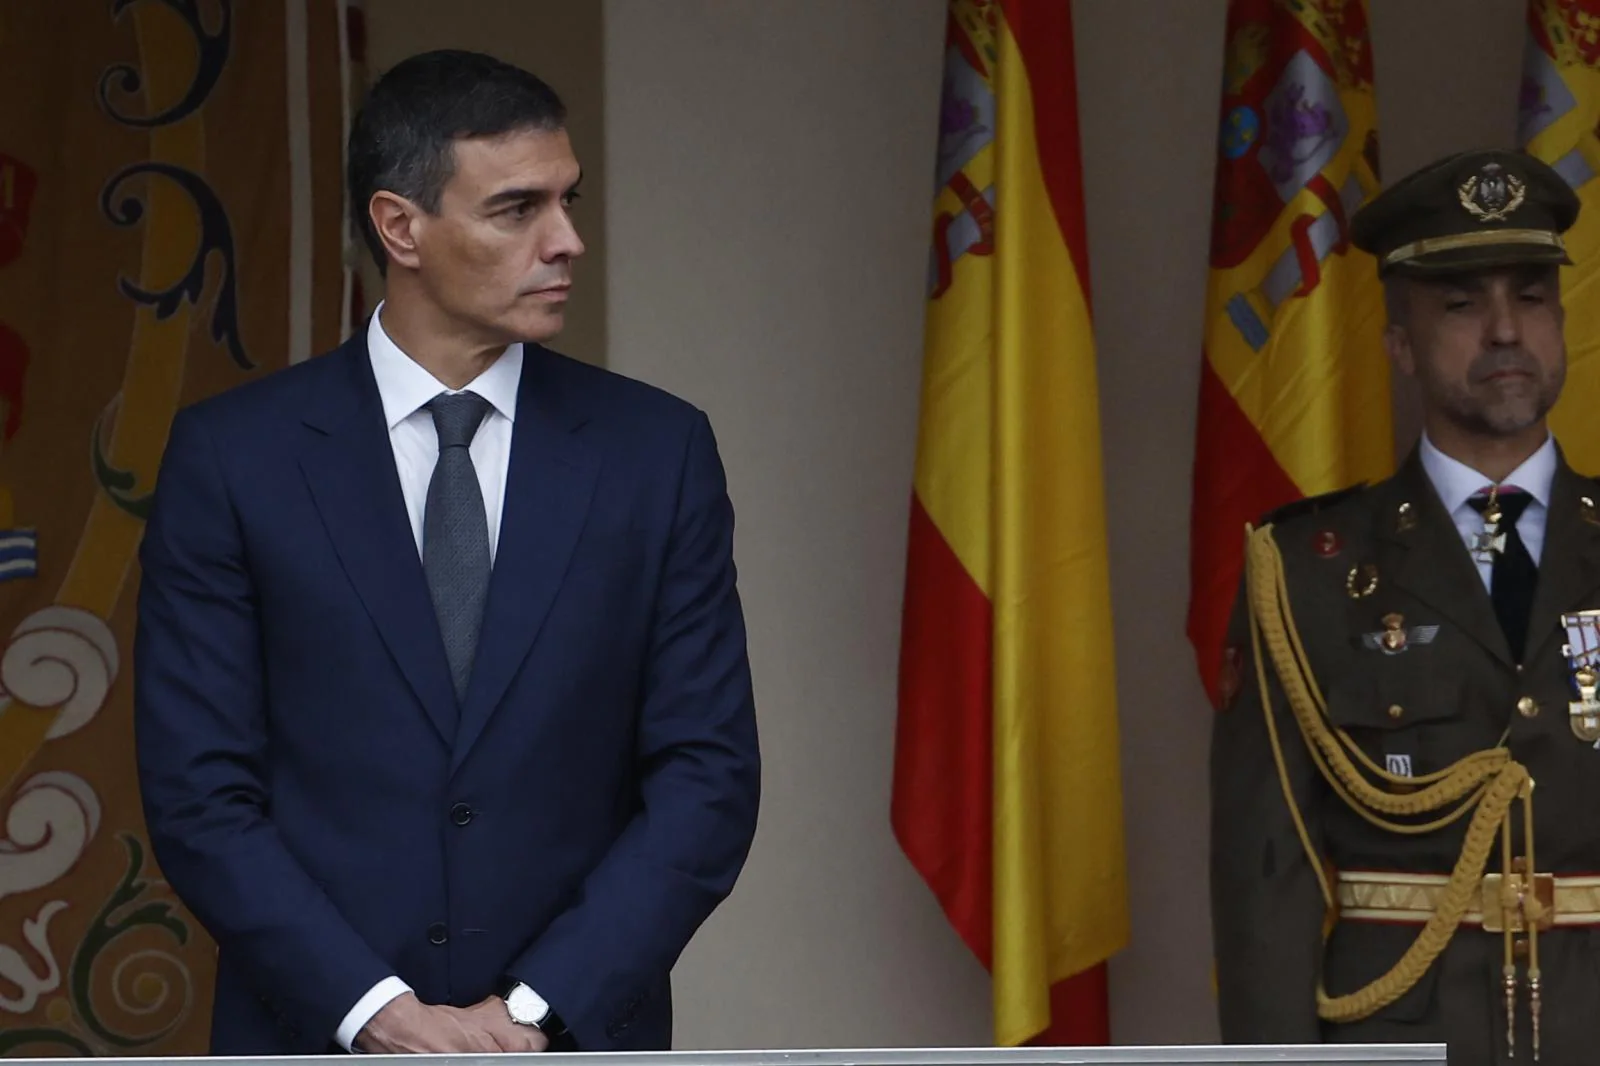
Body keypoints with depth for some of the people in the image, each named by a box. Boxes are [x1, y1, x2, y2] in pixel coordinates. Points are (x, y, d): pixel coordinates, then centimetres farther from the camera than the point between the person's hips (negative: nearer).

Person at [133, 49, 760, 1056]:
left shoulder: (655, 451, 2)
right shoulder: (234, 456, -1)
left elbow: (709, 774, 0)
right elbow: (198, 792, -3)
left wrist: (542, 1009, -10)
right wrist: (378, 1012, -13)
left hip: (573, 1043, 1)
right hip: (320, 1041, -1)